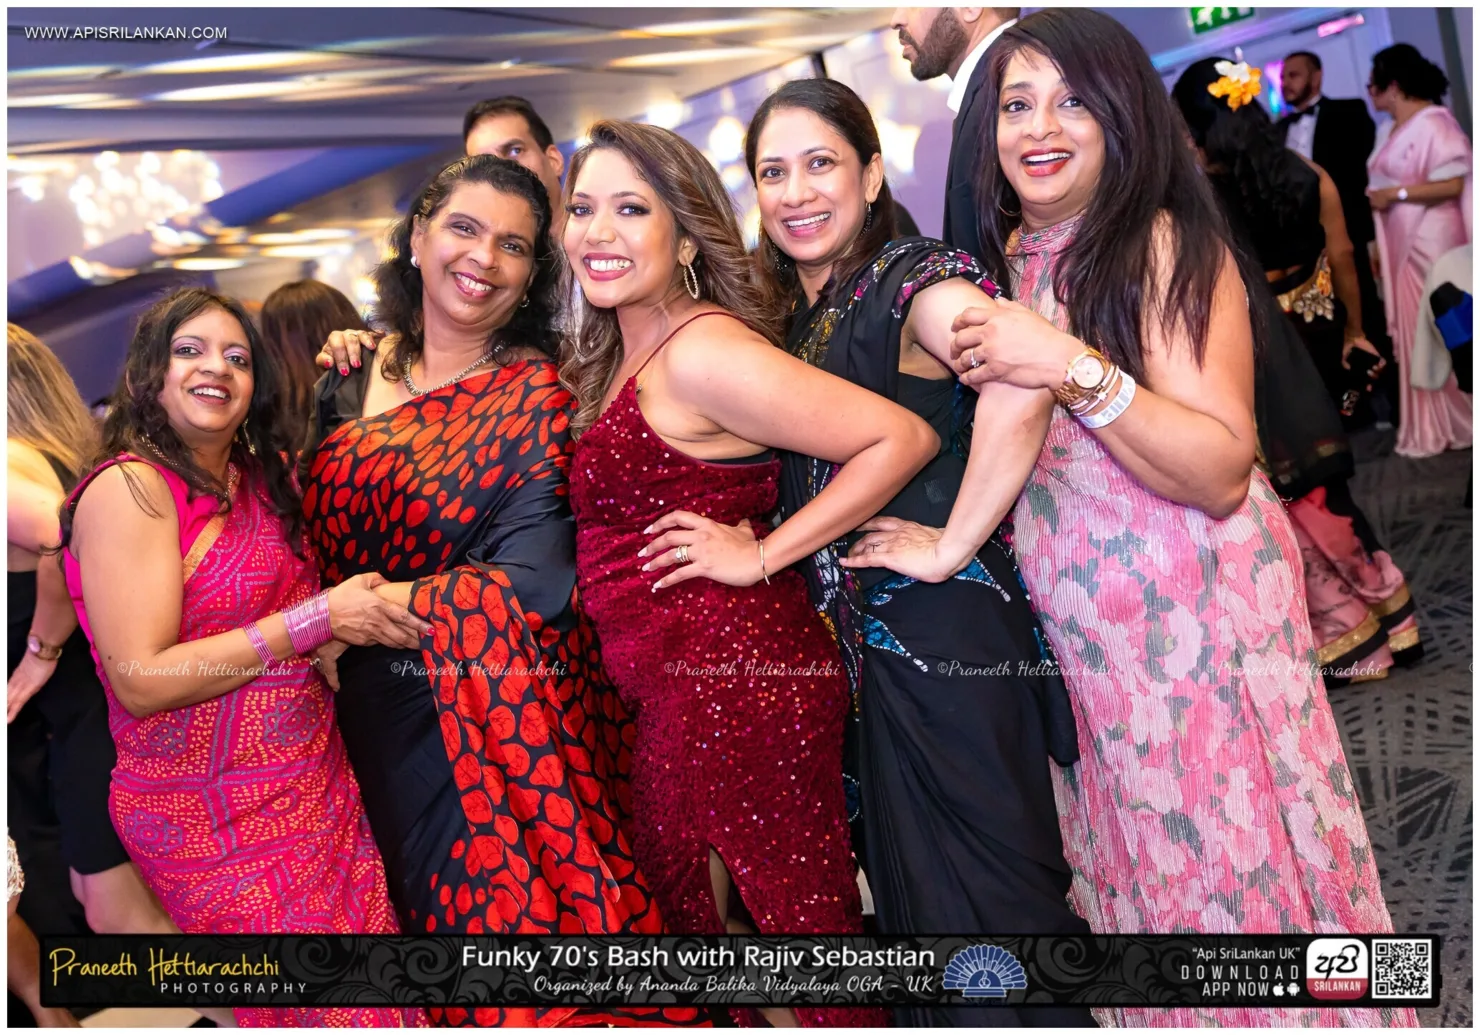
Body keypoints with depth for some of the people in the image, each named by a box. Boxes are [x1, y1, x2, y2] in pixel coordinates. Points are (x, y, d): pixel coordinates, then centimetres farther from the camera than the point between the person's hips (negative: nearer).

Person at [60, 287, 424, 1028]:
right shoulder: (128, 487, -13)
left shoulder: (260, 476, 10)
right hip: (214, 816, -7)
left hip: (314, 787, 7)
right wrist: (320, 618, -20)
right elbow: (140, 681, -19)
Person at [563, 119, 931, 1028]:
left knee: (784, 919, 3)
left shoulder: (701, 351, -17)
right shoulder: (610, 361, 12)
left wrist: (763, 555, -17)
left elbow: (900, 438, -21)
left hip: (733, 682, -9)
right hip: (676, 695, 9)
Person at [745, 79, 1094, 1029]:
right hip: (861, 635, 8)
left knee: (985, 886, 5)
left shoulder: (913, 282, -13)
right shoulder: (789, 317, 11)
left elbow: (1023, 371, -34)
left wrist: (953, 544, -28)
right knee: (909, 880, 21)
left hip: (950, 630, -8)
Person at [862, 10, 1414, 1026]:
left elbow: (1222, 472, -21)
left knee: (1231, 864, 8)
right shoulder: (1008, 262, 7)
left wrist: (1076, 370, -29)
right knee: (1130, 869, 19)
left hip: (1192, 620, -6)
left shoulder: (1167, 245, -12)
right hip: (1069, 627, 6)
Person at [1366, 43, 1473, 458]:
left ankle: (1458, 421, 9)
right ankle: (1427, 427, 18)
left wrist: (1396, 194, -19)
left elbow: (1454, 184, -20)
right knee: (1413, 331, 10)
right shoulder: (1388, 131, 12)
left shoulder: (1435, 123, -12)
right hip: (1400, 245, 8)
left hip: (1433, 242, -8)